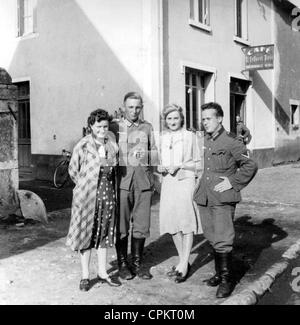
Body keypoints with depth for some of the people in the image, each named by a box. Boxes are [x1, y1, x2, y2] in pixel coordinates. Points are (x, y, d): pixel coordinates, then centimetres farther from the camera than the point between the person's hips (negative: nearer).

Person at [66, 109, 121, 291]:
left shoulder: (112, 144, 2)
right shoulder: (83, 146, -10)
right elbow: (73, 170, 0)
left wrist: (107, 185, 10)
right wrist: (86, 185, 3)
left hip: (108, 194, 4)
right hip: (87, 195, -4)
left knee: (105, 233, 12)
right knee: (86, 233, 5)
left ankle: (102, 273, 25)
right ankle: (85, 276, 17)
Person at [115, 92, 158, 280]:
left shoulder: (147, 127, 12)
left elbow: (155, 152, 15)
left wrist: (146, 155, -4)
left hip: (143, 180, 2)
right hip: (122, 178, -2)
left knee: (141, 223, 5)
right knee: (121, 223, 2)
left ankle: (138, 262, 19)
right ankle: (123, 263, 16)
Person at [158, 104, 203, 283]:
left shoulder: (190, 136, -3)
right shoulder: (163, 138, 13)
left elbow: (199, 163, -3)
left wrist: (180, 166, -14)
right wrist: (160, 167, 1)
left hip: (185, 182, -6)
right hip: (168, 183, 6)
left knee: (187, 224, -6)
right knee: (173, 224, 8)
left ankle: (183, 265, 1)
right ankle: (183, 262, 22)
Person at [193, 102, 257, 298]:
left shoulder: (230, 142, -8)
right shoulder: (204, 141, 12)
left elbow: (251, 166, -8)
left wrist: (232, 182, -9)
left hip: (223, 199, -6)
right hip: (204, 197, 7)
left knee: (222, 241, -6)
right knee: (212, 239, 14)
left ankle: (227, 280, 8)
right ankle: (220, 273, 28)